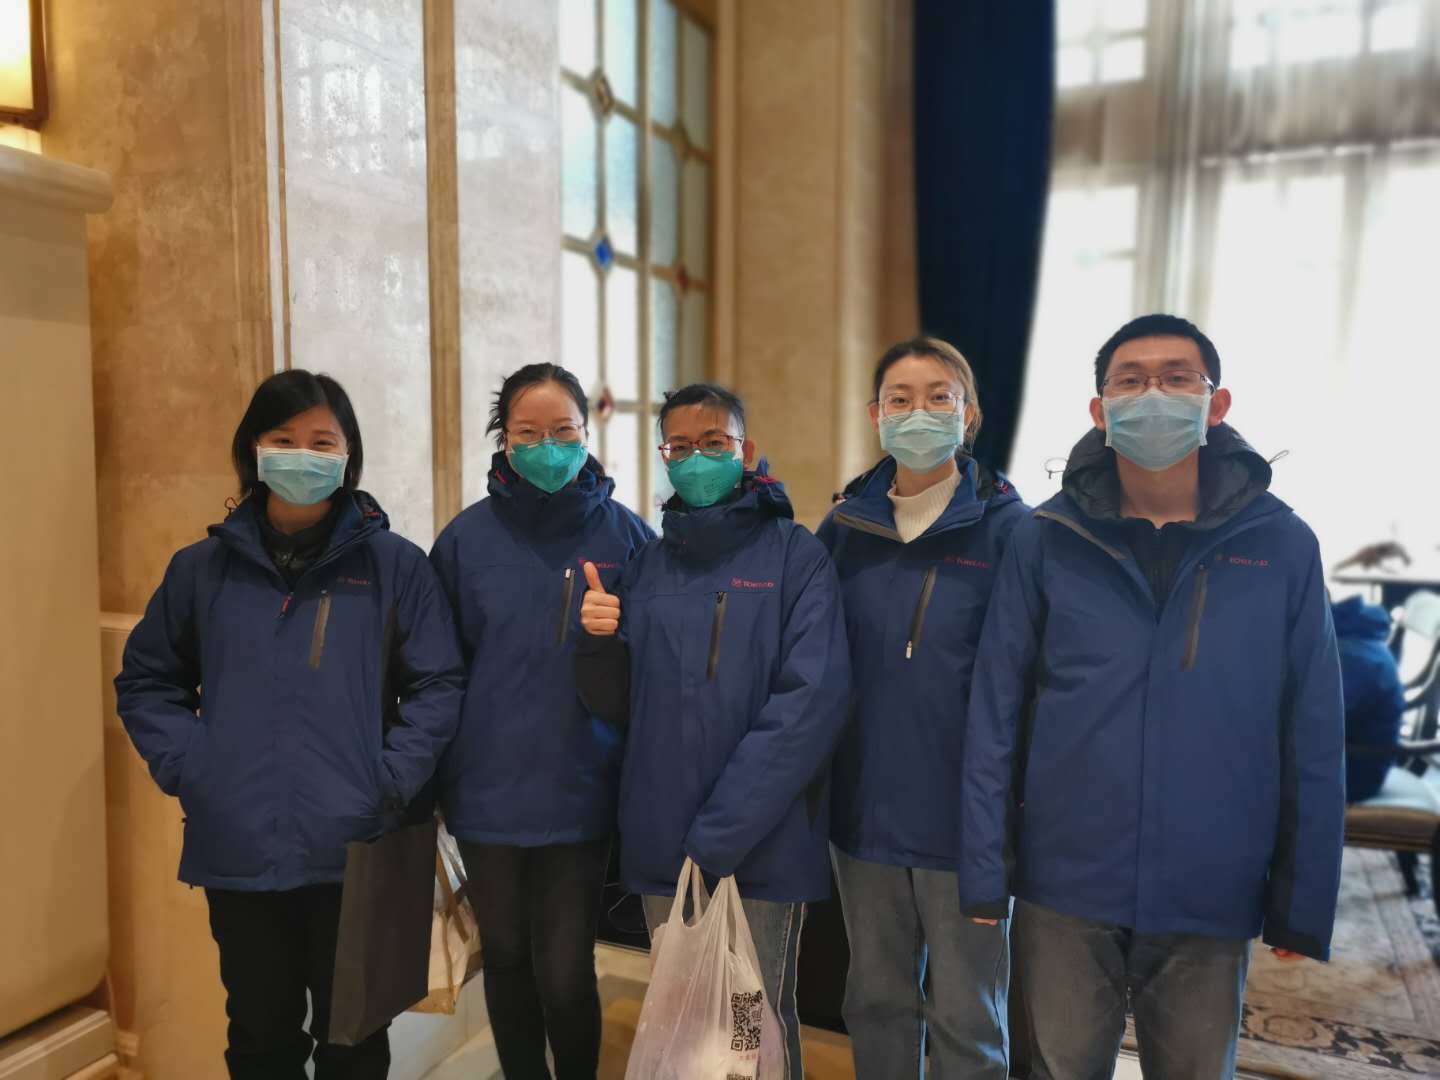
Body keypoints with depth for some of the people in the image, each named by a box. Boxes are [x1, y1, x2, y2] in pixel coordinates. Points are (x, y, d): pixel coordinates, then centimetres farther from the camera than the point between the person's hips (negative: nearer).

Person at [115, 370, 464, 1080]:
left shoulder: (395, 565, -4)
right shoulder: (202, 568, 3)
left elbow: (438, 686, -4)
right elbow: (146, 681, 11)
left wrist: (391, 781, -13)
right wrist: (186, 767, -2)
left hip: (356, 852, -2)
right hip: (238, 853, 2)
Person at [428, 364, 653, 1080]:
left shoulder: (626, 535, -3)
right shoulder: (466, 538, -1)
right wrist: (436, 776, 1)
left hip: (580, 794, -1)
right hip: (487, 793, 2)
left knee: (565, 974, 5)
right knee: (506, 960, 17)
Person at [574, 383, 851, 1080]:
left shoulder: (795, 557, -5)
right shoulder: (647, 565, 9)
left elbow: (809, 705, -15)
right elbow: (622, 706, 10)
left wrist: (718, 835, -19)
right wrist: (600, 643, -12)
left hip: (762, 849, -4)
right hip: (660, 846, 4)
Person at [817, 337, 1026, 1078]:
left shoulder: (1007, 529, -8)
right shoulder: (844, 528, 2)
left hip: (967, 820, -3)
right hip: (865, 813, 3)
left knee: (966, 1019, 12)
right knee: (877, 1002, 19)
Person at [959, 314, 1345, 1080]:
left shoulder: (1280, 545, -3)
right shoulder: (1046, 540, -5)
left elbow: (1314, 737, 1)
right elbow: (995, 715, -4)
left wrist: (1305, 903, 1)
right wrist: (984, 872, -5)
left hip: (1213, 900, 1)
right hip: (1064, 890, 0)